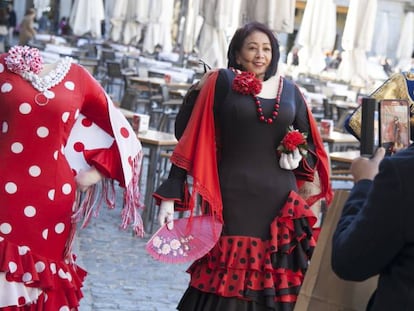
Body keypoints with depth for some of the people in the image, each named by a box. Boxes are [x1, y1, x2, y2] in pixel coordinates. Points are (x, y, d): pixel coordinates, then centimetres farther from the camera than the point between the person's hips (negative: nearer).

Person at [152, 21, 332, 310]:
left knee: (274, 284, 2)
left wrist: (299, 159, -4)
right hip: (231, 197, -3)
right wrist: (169, 196, -10)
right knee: (226, 280, -1)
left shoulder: (290, 90, 11)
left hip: (278, 201, 3)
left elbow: (311, 145, 20)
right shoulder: (221, 82, 1)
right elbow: (190, 140, -3)